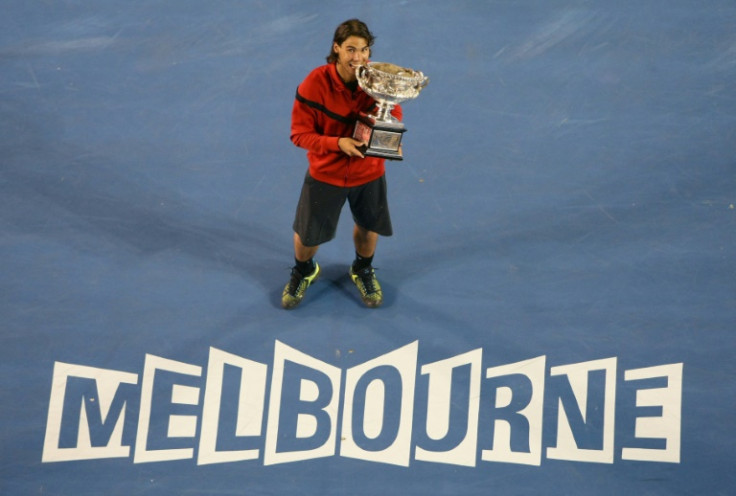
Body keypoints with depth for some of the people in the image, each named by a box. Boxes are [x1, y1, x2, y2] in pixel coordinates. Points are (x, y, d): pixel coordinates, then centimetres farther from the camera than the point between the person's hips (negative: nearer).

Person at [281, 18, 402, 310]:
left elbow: (394, 114, 0)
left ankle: (363, 270, 55)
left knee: (368, 226, 23)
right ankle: (304, 271, 50)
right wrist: (337, 143, -34)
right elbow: (299, 133, -19)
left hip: (369, 173, 2)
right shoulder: (316, 83, -25)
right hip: (325, 173, -2)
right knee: (307, 233, 15)